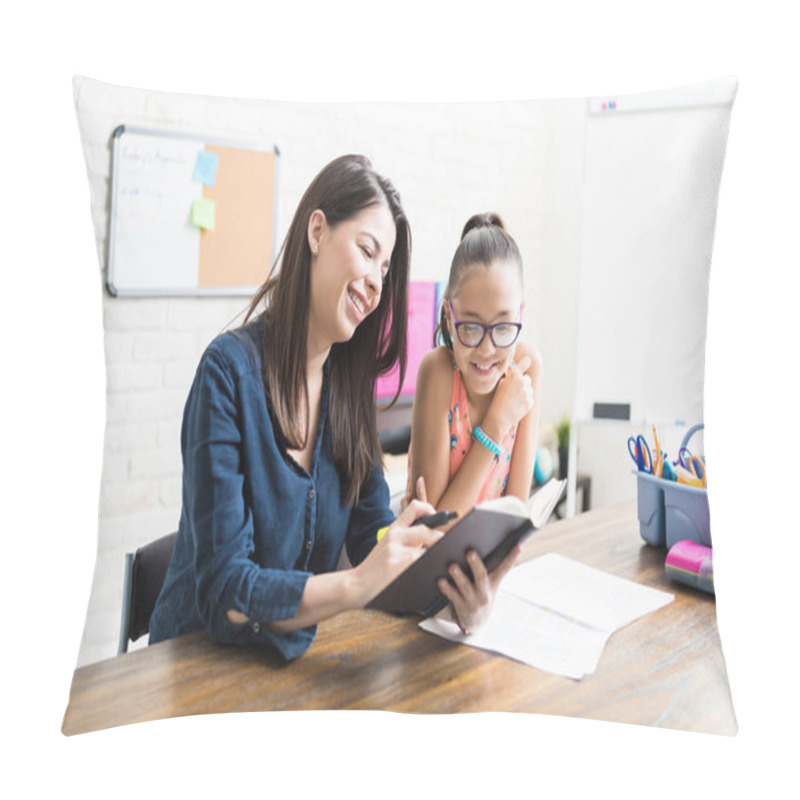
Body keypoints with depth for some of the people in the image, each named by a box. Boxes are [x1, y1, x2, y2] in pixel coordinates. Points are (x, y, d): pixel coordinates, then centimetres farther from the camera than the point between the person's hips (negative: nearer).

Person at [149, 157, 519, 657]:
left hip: (297, 654, 5)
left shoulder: (350, 384, 3)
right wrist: (355, 586, -33)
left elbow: (376, 538, 1)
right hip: (200, 658, -4)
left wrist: (455, 597, -18)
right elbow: (222, 590, -19)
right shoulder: (231, 370, -15)